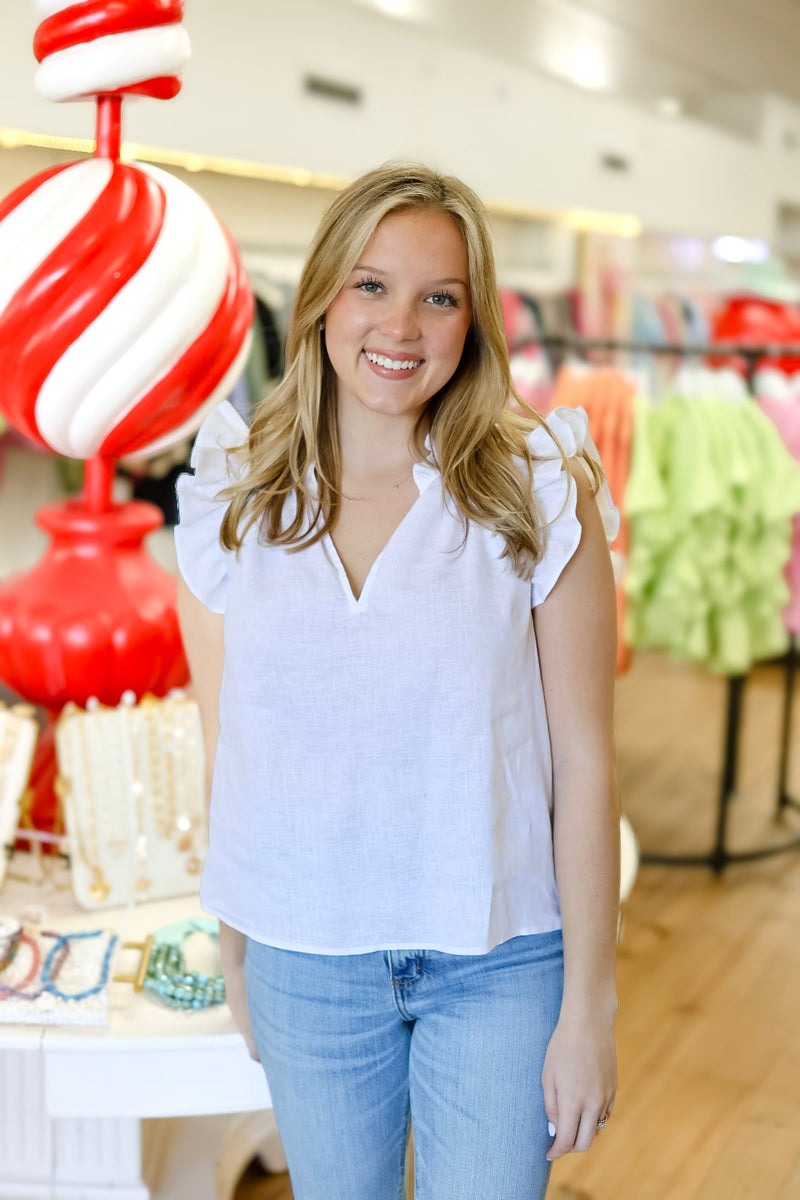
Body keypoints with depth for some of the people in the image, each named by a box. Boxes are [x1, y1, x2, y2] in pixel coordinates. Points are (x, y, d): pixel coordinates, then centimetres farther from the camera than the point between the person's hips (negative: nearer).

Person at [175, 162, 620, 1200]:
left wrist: (587, 1006, -6)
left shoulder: (540, 496, -8)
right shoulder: (231, 506, -2)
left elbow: (582, 761, -7)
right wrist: (235, 961, 8)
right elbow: (228, 755, 4)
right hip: (302, 963, 2)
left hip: (499, 964, -2)